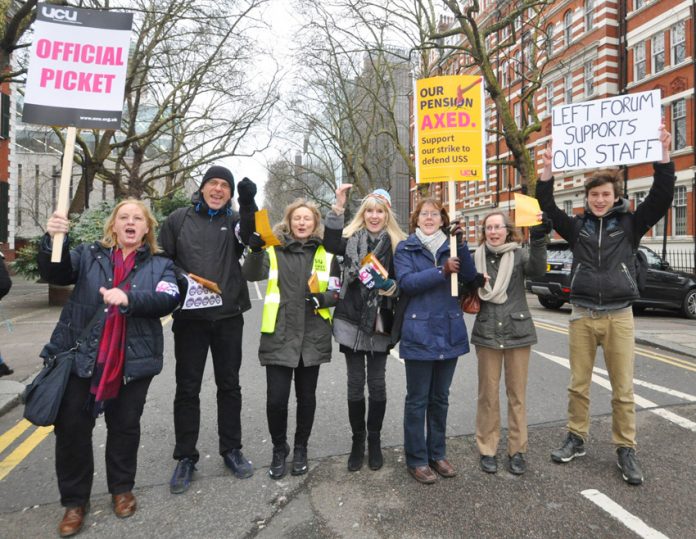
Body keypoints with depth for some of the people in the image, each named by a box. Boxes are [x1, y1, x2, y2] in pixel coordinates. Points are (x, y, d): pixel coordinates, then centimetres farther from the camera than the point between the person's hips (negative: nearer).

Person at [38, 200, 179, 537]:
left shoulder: (159, 265, 5)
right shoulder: (89, 255, 8)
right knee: (71, 427, 6)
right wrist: (53, 240, -27)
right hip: (79, 357, 1)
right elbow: (55, 273, -8)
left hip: (132, 361, 0)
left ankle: (122, 489, 34)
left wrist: (129, 298, -27)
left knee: (125, 426, 11)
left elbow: (168, 300, -11)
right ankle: (74, 500, 26)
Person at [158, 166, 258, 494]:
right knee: (187, 389, 7)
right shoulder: (179, 219, 5)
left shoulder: (234, 220, 6)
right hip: (189, 317, -1)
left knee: (229, 385, 11)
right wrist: (177, 277, -11)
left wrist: (249, 204, -26)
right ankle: (185, 457, 23)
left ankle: (231, 450, 27)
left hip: (228, 317, 1)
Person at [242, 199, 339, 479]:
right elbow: (252, 275, -13)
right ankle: (279, 448, 26)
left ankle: (300, 448, 35)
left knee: (306, 396, 12)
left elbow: (337, 291, 8)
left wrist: (323, 298, -13)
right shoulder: (274, 250, 3)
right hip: (279, 336, -1)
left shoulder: (326, 254, 7)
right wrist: (255, 251, -32)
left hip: (312, 337, 2)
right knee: (276, 398, -2)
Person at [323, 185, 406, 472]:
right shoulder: (351, 237, 2)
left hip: (379, 324, 0)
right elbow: (329, 244, -20)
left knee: (377, 384, 9)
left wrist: (391, 285, -19)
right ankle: (357, 440, 26)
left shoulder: (396, 243, 2)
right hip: (352, 321, 0)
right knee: (355, 384, 9)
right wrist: (338, 206, -21)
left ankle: (374, 440, 28)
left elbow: (401, 281, 2)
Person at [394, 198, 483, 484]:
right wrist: (442, 271, -22)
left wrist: (460, 243, -18)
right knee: (417, 400, 5)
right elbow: (406, 282, -15)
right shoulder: (405, 248, 1)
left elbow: (470, 276, -7)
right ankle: (416, 459, 18)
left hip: (449, 332, 4)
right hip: (419, 333, -3)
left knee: (440, 398, 15)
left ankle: (437, 454, 30)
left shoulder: (450, 247, 9)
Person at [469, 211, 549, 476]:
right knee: (488, 394, 8)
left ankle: (517, 450, 23)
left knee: (517, 393, 9)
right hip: (486, 334, 1)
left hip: (517, 332, 0)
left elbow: (537, 269, -21)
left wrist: (538, 240, -38)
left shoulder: (519, 255, -1)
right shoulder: (476, 258, 3)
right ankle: (487, 449, 21)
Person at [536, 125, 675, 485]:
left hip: (619, 316, -1)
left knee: (623, 389, 5)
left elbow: (661, 198, -7)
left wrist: (663, 157, -13)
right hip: (582, 315, 1)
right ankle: (576, 439, 25)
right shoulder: (577, 226, 6)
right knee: (578, 384, 10)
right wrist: (547, 171, -7)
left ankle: (626, 450, 19)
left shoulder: (630, 224, 3)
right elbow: (548, 207, 0)